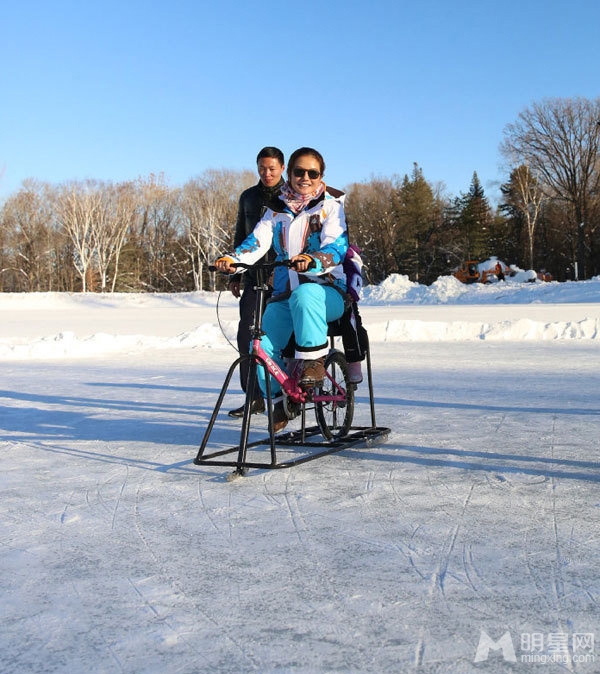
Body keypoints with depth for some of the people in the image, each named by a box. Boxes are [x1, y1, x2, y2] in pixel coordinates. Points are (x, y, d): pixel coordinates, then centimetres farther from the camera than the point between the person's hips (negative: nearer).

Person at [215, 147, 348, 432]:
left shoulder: (331, 205, 1)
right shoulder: (277, 208, 13)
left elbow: (337, 246, -15)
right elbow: (258, 239, -3)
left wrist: (311, 260, -38)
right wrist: (232, 258, -25)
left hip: (327, 292, -4)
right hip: (284, 294, 4)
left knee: (303, 294, -40)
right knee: (262, 345, -17)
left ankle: (313, 359, -26)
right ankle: (280, 401, 4)